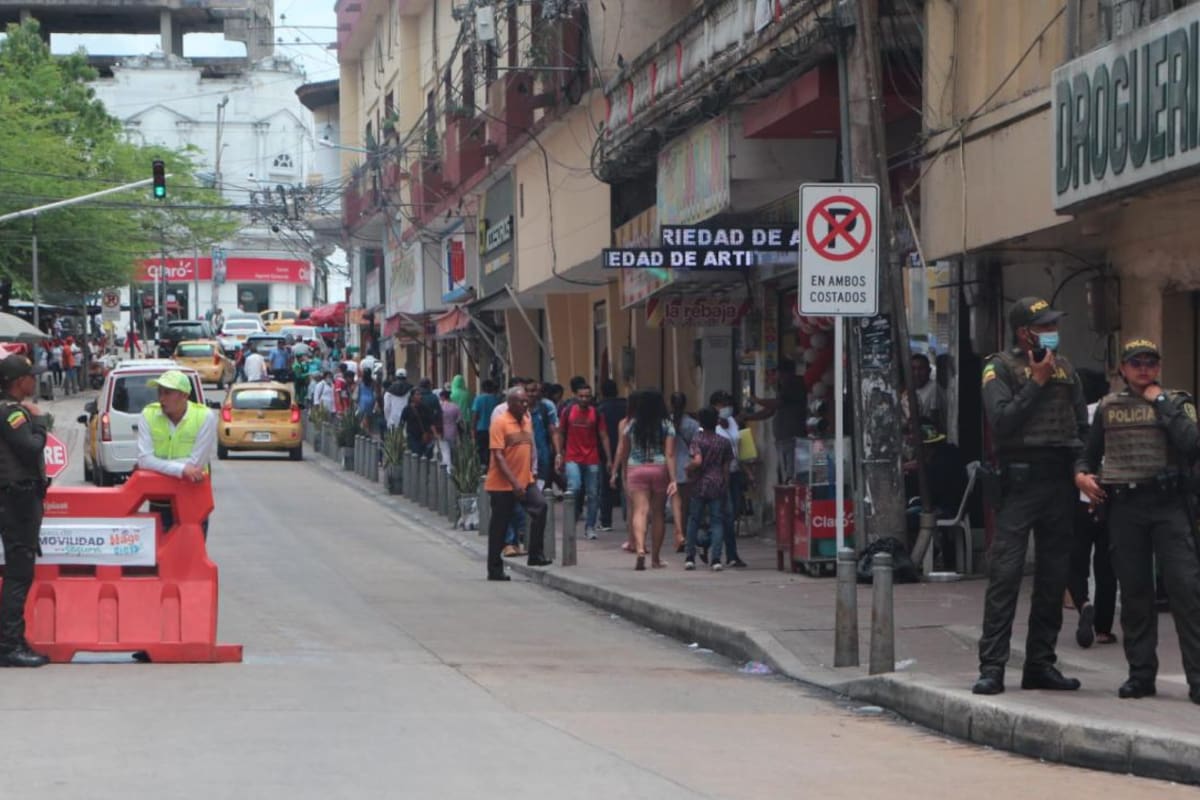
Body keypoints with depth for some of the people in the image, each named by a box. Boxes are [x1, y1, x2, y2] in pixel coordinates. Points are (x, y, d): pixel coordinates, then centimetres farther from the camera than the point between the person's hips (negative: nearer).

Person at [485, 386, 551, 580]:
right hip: (502, 484, -6)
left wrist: (530, 473, 12)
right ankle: (494, 569, 13)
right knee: (499, 526, 2)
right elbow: (498, 456, -18)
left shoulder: (527, 420, 9)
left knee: (540, 506, -17)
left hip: (526, 481, 6)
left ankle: (535, 555, -10)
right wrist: (514, 483, -23)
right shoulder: (500, 423, -12)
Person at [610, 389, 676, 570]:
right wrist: (673, 479, -9)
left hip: (636, 470, 0)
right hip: (659, 470, 0)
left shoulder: (632, 425, 3)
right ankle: (656, 558, 17)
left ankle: (640, 548, -32)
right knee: (658, 513, 10)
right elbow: (669, 454, -8)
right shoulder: (666, 426, -2)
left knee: (640, 510, -8)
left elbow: (621, 452, 8)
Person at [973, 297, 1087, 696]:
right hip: (1020, 479, -6)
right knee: (1005, 573, -10)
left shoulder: (1065, 368, 15)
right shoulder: (1000, 368, -1)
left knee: (1054, 576, 7)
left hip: (1060, 479, 6)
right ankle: (992, 667, -10)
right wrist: (1036, 382, -11)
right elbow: (1001, 421, -14)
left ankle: (1041, 664, 14)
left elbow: (1083, 425, 17)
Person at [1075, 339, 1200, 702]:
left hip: (1168, 504, -3)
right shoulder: (1108, 407, 14)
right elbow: (1089, 453, 23)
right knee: (1133, 591, 6)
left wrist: (1161, 404, -8)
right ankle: (1141, 674, 14)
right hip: (1123, 506, 3)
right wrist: (1082, 474, 2)